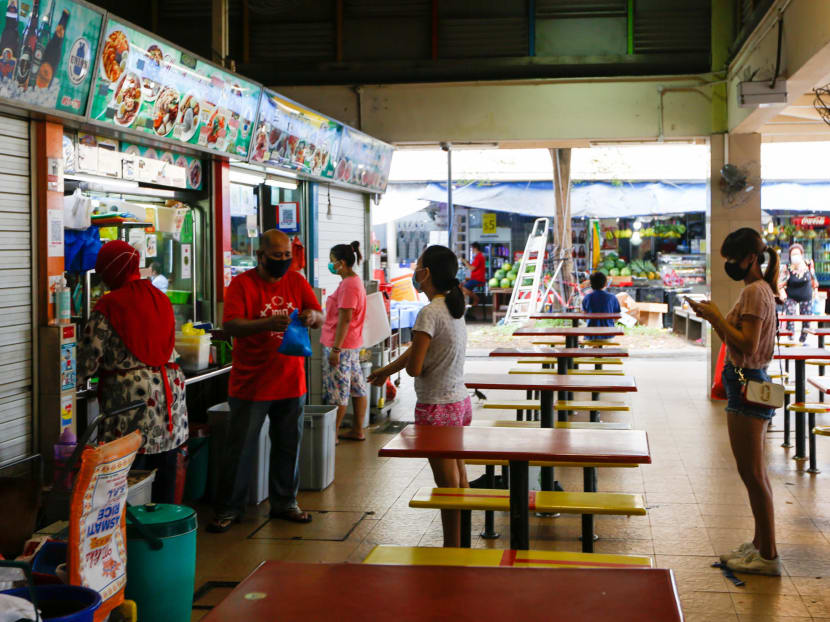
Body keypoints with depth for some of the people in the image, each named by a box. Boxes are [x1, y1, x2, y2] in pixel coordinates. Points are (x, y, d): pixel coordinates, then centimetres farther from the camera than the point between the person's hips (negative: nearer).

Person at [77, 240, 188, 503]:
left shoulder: (109, 307, -9)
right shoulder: (161, 299, 10)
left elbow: (88, 360, -9)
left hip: (131, 397, -6)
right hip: (170, 392, 6)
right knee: (165, 476, 13)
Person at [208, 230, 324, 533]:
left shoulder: (296, 281, 8)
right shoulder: (242, 284, -7)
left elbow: (320, 318, 5)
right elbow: (230, 325, -18)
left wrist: (312, 316, -20)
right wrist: (268, 323, -32)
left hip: (291, 381, 4)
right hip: (251, 383, -4)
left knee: (288, 445, 12)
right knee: (240, 447, 2)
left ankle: (284, 502, 26)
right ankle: (228, 509, 13)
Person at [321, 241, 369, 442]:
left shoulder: (348, 285, -17)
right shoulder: (355, 281, 14)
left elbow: (345, 319, -22)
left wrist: (335, 349, -21)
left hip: (340, 345, -10)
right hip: (352, 344, 10)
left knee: (337, 392, -3)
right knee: (357, 387, 12)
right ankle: (358, 431, 19)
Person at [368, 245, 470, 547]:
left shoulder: (430, 313, -20)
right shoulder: (454, 306, 6)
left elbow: (414, 367, -21)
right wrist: (387, 370, 25)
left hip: (437, 408, -9)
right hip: (460, 401, 9)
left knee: (447, 484, -1)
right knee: (459, 479, 16)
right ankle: (461, 545, 26)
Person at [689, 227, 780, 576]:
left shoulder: (755, 292, -15)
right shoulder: (759, 290, 16)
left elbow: (747, 345, -23)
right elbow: (736, 342, 17)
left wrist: (716, 318, -17)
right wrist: (713, 317, 7)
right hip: (751, 383, 11)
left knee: (753, 474, -5)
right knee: (755, 473, 16)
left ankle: (768, 556, 2)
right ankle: (761, 545, 25)